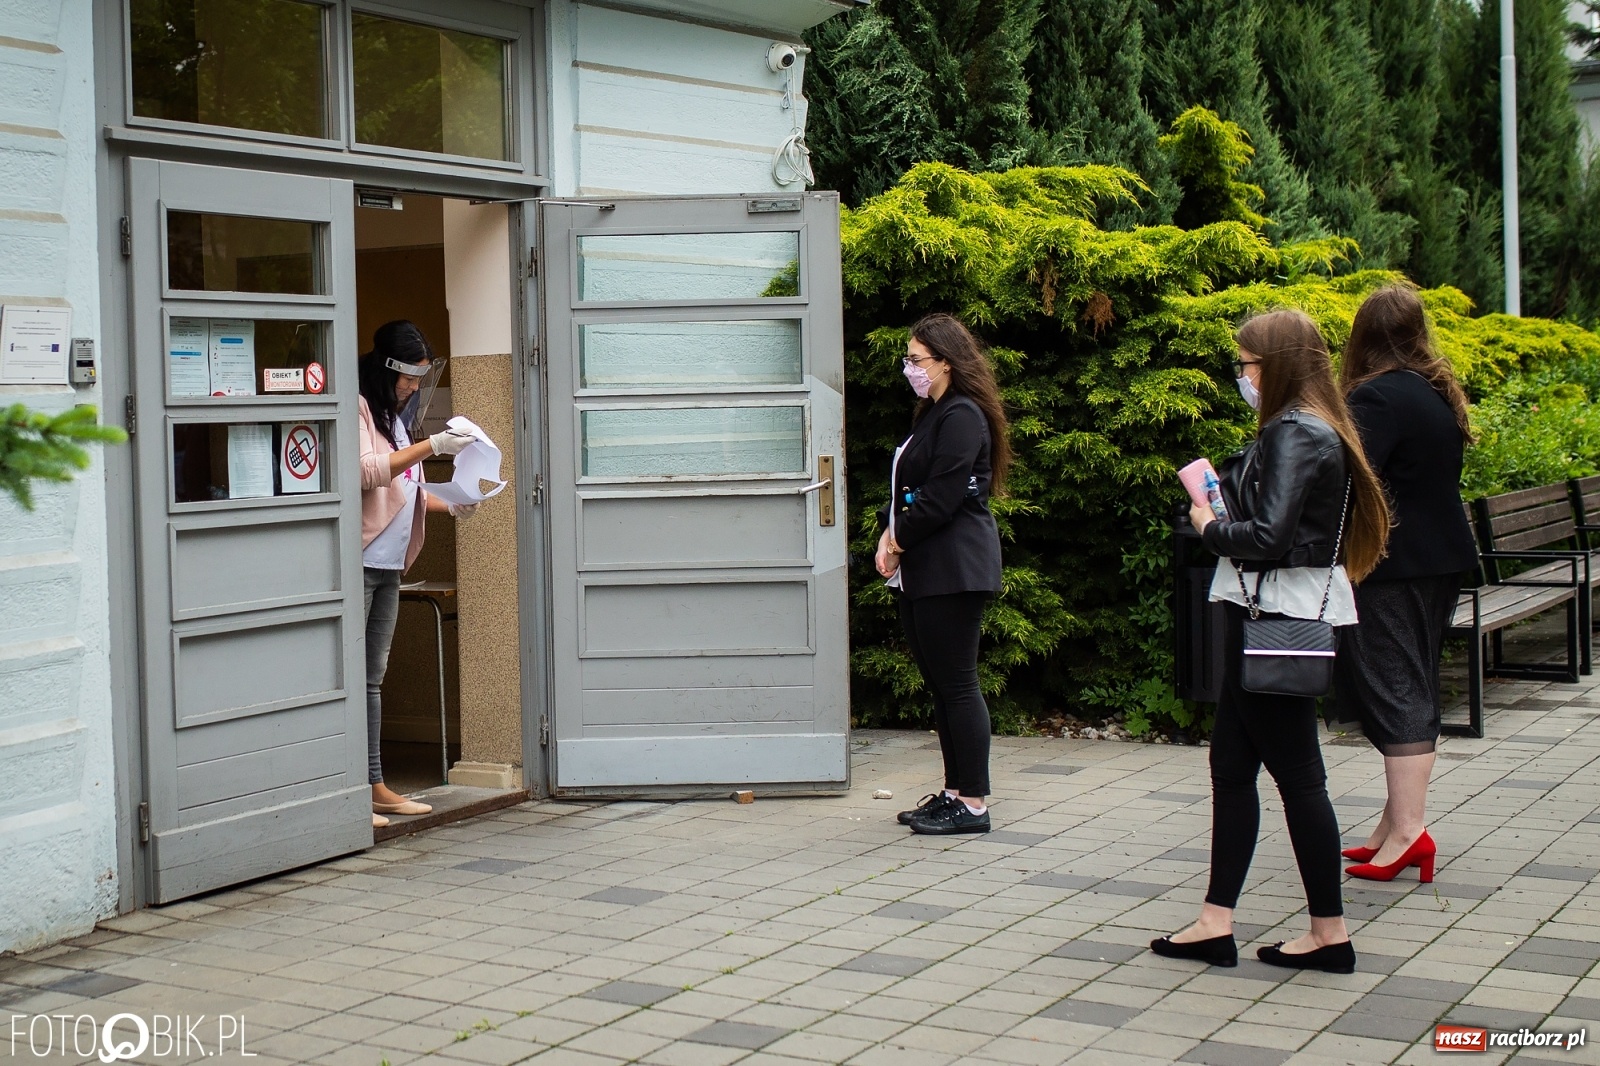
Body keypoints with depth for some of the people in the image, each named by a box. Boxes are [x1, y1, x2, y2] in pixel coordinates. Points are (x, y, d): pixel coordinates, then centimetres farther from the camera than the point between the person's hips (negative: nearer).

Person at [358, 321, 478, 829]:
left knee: (373, 677, 11)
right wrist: (431, 446, -20)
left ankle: (375, 785, 15)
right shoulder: (358, 407, -8)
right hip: (358, 561, -9)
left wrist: (449, 504, 13)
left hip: (388, 564, 9)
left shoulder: (392, 415, 21)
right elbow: (368, 472, -20)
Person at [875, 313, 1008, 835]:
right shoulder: (932, 415, 20)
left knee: (957, 684, -7)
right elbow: (907, 488, 19)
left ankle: (973, 803, -2)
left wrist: (901, 540, -8)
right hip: (921, 570, 10)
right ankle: (954, 791, 18)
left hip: (953, 569, -10)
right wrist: (890, 532, 2)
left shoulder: (962, 416, -12)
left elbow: (941, 496, -18)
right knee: (939, 685, 12)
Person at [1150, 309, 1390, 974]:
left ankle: (1329, 932, 8)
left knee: (1294, 771, -2)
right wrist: (1218, 490, 0)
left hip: (1277, 620, -10)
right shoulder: (1315, 430, 15)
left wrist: (1210, 528, -8)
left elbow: (1269, 536, -24)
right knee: (1231, 763, 11)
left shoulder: (1294, 434, -16)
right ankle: (1216, 923, 15)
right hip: (1281, 618, 10)